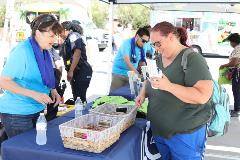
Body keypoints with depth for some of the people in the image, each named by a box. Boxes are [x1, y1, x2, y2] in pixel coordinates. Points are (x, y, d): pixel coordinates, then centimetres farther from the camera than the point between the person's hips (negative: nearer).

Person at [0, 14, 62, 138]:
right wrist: (33, 94, -30)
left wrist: (52, 90, 4)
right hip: (16, 113, -8)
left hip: (36, 110, 8)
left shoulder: (44, 51, 6)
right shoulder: (22, 51, -20)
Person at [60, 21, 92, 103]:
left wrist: (71, 71, -24)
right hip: (75, 73, 10)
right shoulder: (67, 40, 22)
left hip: (82, 72, -10)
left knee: (80, 97, -13)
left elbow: (77, 53, -21)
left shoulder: (73, 36, -7)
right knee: (76, 97, 11)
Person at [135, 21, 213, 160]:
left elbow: (203, 96, -27)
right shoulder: (160, 57, 5)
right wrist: (143, 93, 0)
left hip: (185, 133, -7)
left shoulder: (193, 59, -18)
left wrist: (169, 86, -32)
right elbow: (150, 79, 21)